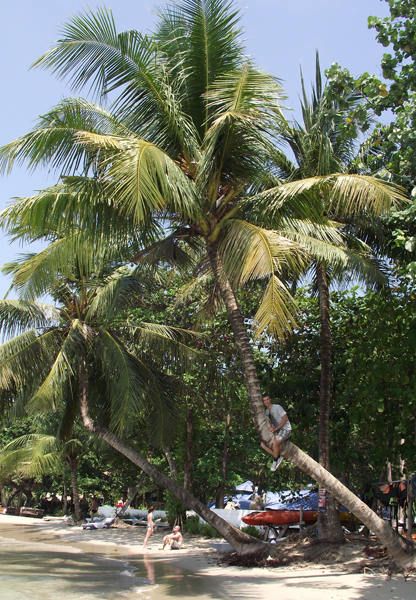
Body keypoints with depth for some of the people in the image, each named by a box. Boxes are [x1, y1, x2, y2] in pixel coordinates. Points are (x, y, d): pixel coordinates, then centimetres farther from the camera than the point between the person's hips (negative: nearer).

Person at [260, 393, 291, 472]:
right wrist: (270, 427, -5)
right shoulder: (267, 411, 13)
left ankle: (275, 459, -10)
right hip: (277, 431, 9)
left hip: (286, 429, -9)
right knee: (263, 444, -4)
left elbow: (285, 419, -16)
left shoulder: (277, 407, -11)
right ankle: (278, 457, 1)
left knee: (275, 442, -35)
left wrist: (276, 428, -20)